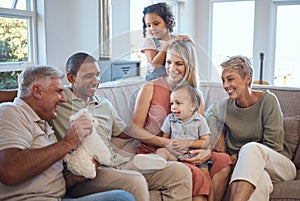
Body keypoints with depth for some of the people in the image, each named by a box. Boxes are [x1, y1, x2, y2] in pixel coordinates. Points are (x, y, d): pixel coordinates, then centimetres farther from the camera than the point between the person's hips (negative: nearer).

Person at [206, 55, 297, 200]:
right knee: (259, 179, -38)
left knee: (251, 148, -37)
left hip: (279, 165, -1)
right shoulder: (225, 106, 1)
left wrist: (238, 157, -11)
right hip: (246, 166, 2)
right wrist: (221, 136, 4)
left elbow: (273, 145, -10)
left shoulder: (267, 100, -9)